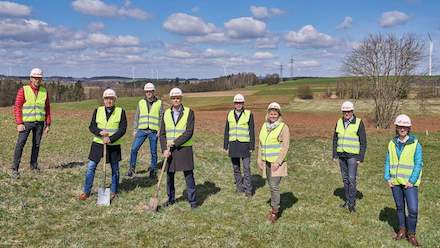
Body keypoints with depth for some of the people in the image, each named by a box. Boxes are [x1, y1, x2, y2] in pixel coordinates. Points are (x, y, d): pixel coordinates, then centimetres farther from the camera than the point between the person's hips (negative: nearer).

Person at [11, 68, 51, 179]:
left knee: (36, 144, 8)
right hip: (26, 122, -3)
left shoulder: (44, 91, 6)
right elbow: (17, 107, -7)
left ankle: (34, 166, 21)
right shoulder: (23, 90, -5)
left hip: (39, 123, 3)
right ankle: (15, 169, -5)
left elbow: (47, 108, 10)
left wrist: (48, 124, 5)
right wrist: (19, 123, -14)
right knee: (20, 144, -8)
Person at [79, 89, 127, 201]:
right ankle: (86, 191, 15)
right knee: (91, 167, 2)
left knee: (115, 169, 8)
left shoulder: (120, 112, -3)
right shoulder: (98, 111, 4)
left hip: (113, 145, -1)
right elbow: (92, 127, 1)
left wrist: (111, 139, -20)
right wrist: (100, 132, -20)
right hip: (98, 143, 2)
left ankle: (113, 191, 26)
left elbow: (123, 129, -9)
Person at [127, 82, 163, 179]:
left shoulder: (159, 103, 3)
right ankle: (132, 168, 8)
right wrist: (135, 129, 6)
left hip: (153, 131, -1)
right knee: (134, 149, -8)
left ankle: (153, 170, 18)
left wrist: (160, 130, -5)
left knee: (153, 152, 5)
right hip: (142, 130, 1)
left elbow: (161, 117, 3)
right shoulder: (141, 103, 8)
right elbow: (136, 117, 11)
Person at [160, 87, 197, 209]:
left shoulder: (189, 112, -4)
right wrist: (164, 149, -7)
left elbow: (189, 132, -12)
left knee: (189, 175, 0)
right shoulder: (166, 113, 7)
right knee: (169, 176, 11)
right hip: (169, 150, 4)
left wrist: (175, 142, -16)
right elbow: (162, 133, 5)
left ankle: (192, 200, 11)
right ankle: (171, 199, 26)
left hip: (184, 149, -3)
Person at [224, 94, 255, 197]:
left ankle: (248, 189, 3)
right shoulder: (230, 114, 6)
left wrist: (252, 147, -6)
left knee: (246, 168, -4)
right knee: (236, 168, 10)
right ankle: (239, 186, 23)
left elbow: (252, 131, -3)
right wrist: (226, 146, 7)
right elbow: (226, 131, 10)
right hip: (233, 145, 4)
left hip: (245, 144, -3)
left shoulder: (249, 114, -4)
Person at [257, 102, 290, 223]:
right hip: (266, 162, 6)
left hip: (277, 162, -6)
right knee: (271, 185, 12)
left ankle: (275, 211, 1)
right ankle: (275, 207, 25)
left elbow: (285, 147, -12)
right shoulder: (264, 126, 9)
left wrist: (278, 162, -17)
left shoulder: (283, 127, -8)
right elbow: (260, 144, 15)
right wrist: (259, 160, 8)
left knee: (274, 186, -9)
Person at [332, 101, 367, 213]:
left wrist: (361, 158, -10)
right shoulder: (339, 122, 6)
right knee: (345, 179, 11)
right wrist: (335, 154, 7)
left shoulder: (358, 123, -7)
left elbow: (363, 142, -6)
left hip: (352, 156, -5)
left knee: (351, 179, -9)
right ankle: (347, 201, 21)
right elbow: (335, 139, 13)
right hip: (341, 155, 5)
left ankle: (352, 204, -2)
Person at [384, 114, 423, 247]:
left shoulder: (415, 144, -5)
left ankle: (411, 234, 10)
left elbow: (418, 164, -7)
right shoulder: (392, 144, 5)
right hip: (395, 181, 3)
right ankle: (402, 230, 29)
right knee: (399, 207, 14)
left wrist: (412, 181, -13)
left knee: (413, 209, -8)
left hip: (410, 182, -3)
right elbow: (387, 162, 10)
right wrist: (387, 178, 0)